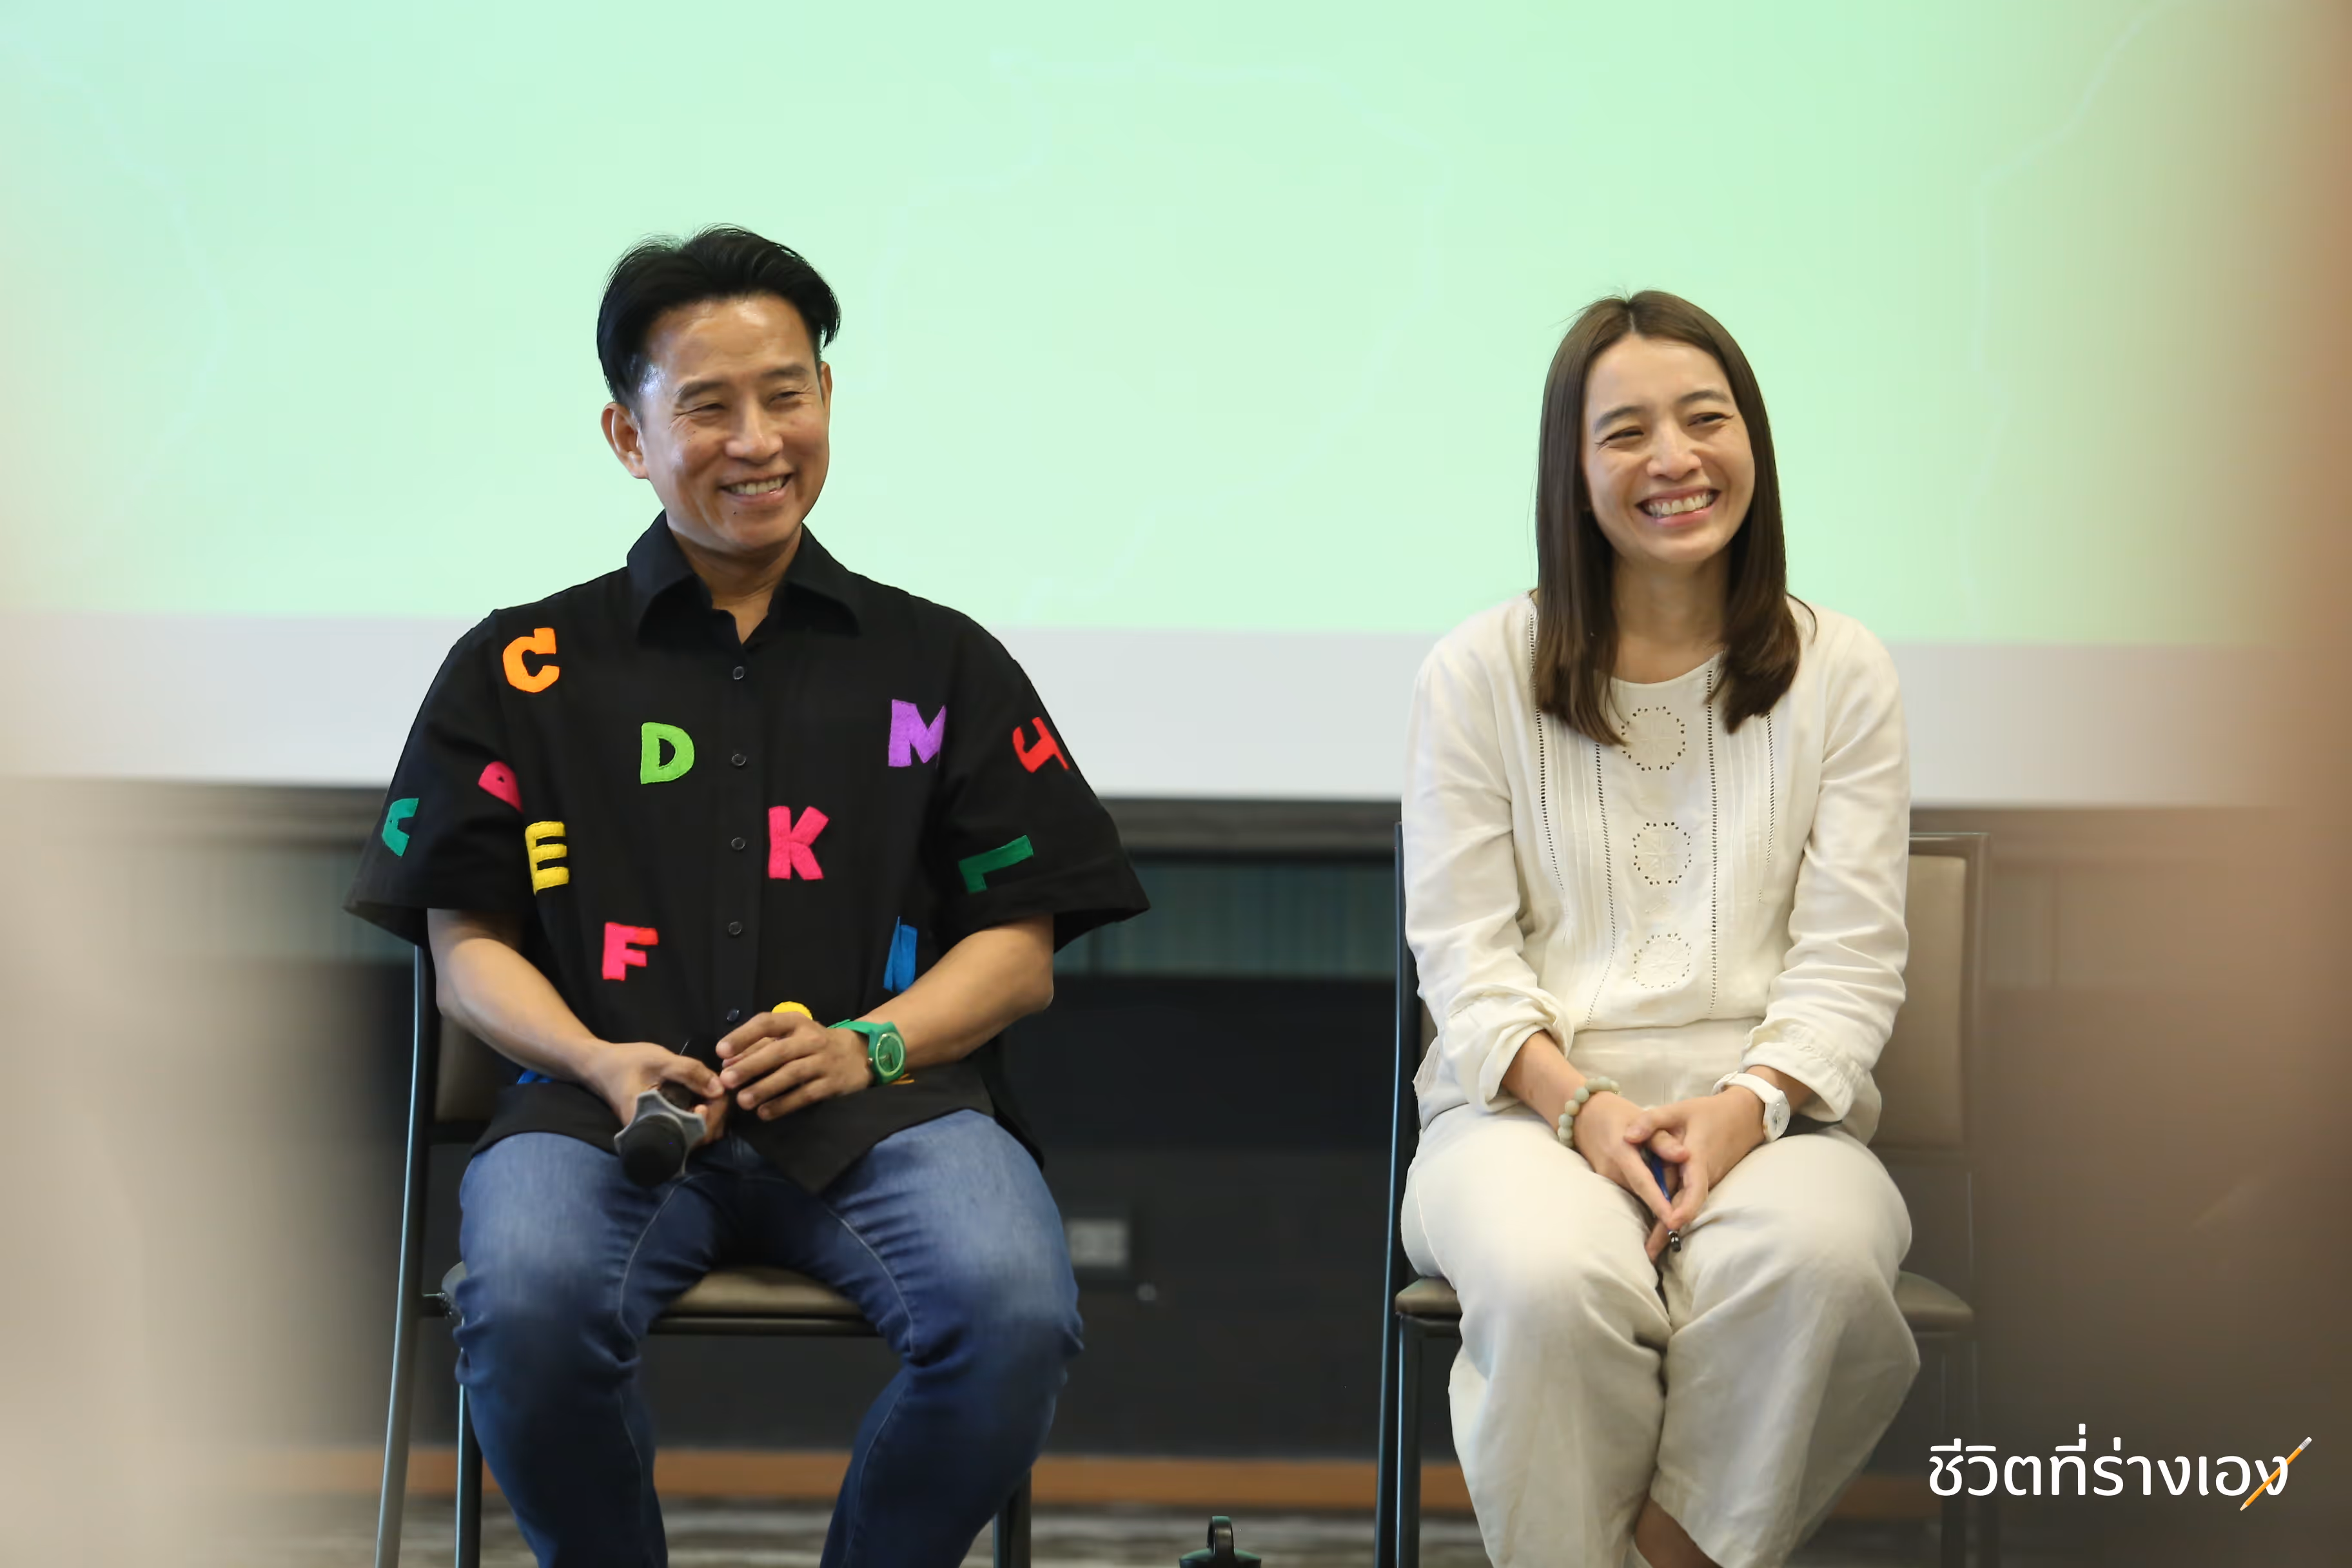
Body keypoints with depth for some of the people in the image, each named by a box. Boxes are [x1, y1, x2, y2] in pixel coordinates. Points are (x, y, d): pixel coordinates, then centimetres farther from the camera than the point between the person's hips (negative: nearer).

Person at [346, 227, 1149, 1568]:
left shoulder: (943, 663, 18)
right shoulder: (521, 668, 17)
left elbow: (1022, 952, 14)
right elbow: (469, 944, 14)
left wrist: (869, 1045, -6)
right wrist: (600, 1063, -7)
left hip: (881, 1104, 1)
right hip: (608, 1104, 0)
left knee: (1016, 1315, -32)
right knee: (526, 1307, -35)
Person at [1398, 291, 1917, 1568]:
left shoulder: (1841, 673, 11)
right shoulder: (1479, 673, 9)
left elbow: (1851, 958, 5)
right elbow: (1462, 949, 3)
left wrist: (1749, 1105, -14)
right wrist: (1582, 1104, -14)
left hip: (1769, 1112, 1)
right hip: (1529, 1104, -1)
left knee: (1817, 1261, -36)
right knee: (1553, 1279, -37)